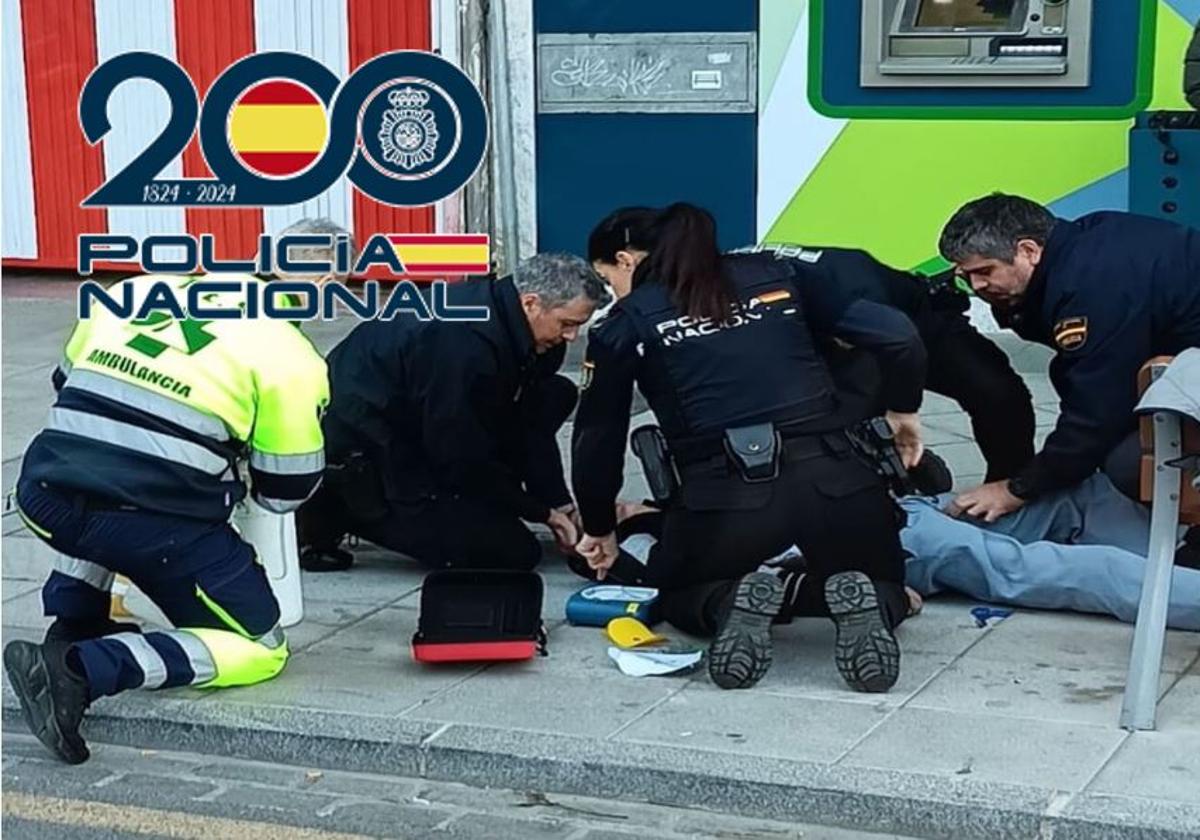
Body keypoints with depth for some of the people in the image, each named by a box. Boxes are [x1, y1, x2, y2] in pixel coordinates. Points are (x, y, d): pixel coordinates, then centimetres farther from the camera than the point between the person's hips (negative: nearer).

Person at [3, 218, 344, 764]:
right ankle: (82, 667, -12)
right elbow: (285, 492, 9)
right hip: (154, 523, -6)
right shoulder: (291, 357, 3)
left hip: (44, 495, 6)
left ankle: (74, 621, 24)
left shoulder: (138, 290, 16)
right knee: (260, 651, 7)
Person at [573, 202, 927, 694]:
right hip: (833, 478, 2)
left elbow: (597, 440, 14)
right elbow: (897, 337, 9)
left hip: (724, 495, -2)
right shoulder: (775, 275, 16)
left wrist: (600, 529, 31)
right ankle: (854, 600, -7)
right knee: (882, 594, 30)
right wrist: (903, 409, 28)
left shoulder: (627, 324, 10)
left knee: (671, 593, 31)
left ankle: (729, 604, -5)